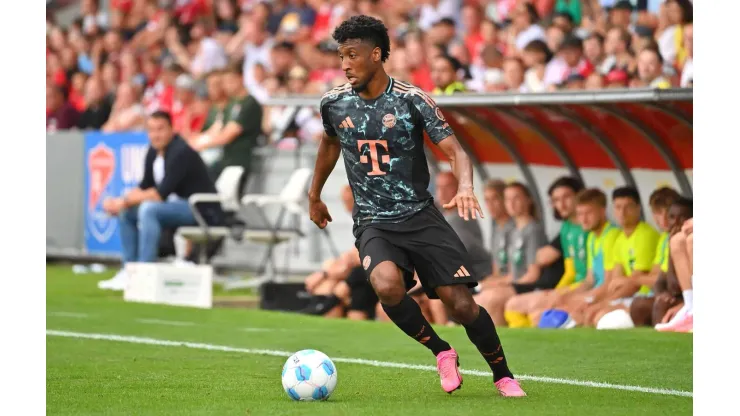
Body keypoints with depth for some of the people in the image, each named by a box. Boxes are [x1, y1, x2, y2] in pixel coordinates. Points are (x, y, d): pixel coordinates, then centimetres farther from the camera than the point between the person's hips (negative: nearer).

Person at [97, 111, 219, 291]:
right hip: (178, 205, 9)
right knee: (127, 212, 5)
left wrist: (125, 201, -22)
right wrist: (121, 202, -8)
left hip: (201, 209, -9)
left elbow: (161, 193, -26)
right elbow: (144, 187, 11)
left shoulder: (181, 153, -21)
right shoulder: (153, 152, 5)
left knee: (148, 209, -29)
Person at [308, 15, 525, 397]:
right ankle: (440, 352, -6)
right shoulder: (334, 103, 1)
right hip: (373, 222, 1)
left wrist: (465, 186, -35)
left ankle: (503, 376, 15)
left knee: (461, 305, -10)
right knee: (387, 287, -31)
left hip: (420, 215, -1)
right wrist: (314, 197, 33)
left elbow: (455, 151, -14)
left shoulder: (411, 100, -9)